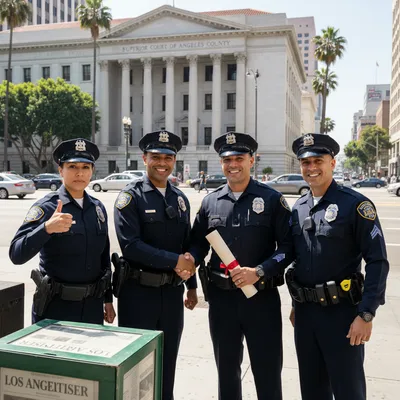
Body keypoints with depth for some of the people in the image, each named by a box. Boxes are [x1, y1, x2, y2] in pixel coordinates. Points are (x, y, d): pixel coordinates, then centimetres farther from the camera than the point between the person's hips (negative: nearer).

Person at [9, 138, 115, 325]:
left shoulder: (98, 208, 4)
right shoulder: (46, 207, -12)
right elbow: (16, 255, -22)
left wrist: (108, 299, 13)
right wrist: (46, 228, -38)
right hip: (55, 306, -4)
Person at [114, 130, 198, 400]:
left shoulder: (180, 198, 9)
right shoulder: (131, 196, -9)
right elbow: (130, 245, -19)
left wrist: (192, 285, 15)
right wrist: (174, 261, -19)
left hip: (172, 292, 5)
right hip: (139, 292, -5)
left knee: (167, 365, 18)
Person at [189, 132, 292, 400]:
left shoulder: (272, 199, -4)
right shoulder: (210, 202, 6)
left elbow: (288, 246, -7)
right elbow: (198, 243, 11)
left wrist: (259, 272, -19)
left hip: (262, 296, -3)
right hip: (221, 297, 3)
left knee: (267, 373, 8)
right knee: (226, 370, 19)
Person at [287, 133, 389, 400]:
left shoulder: (355, 204, -12)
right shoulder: (298, 208, 7)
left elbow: (377, 262, -14)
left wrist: (366, 314, -18)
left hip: (341, 312, -5)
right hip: (304, 311, 6)